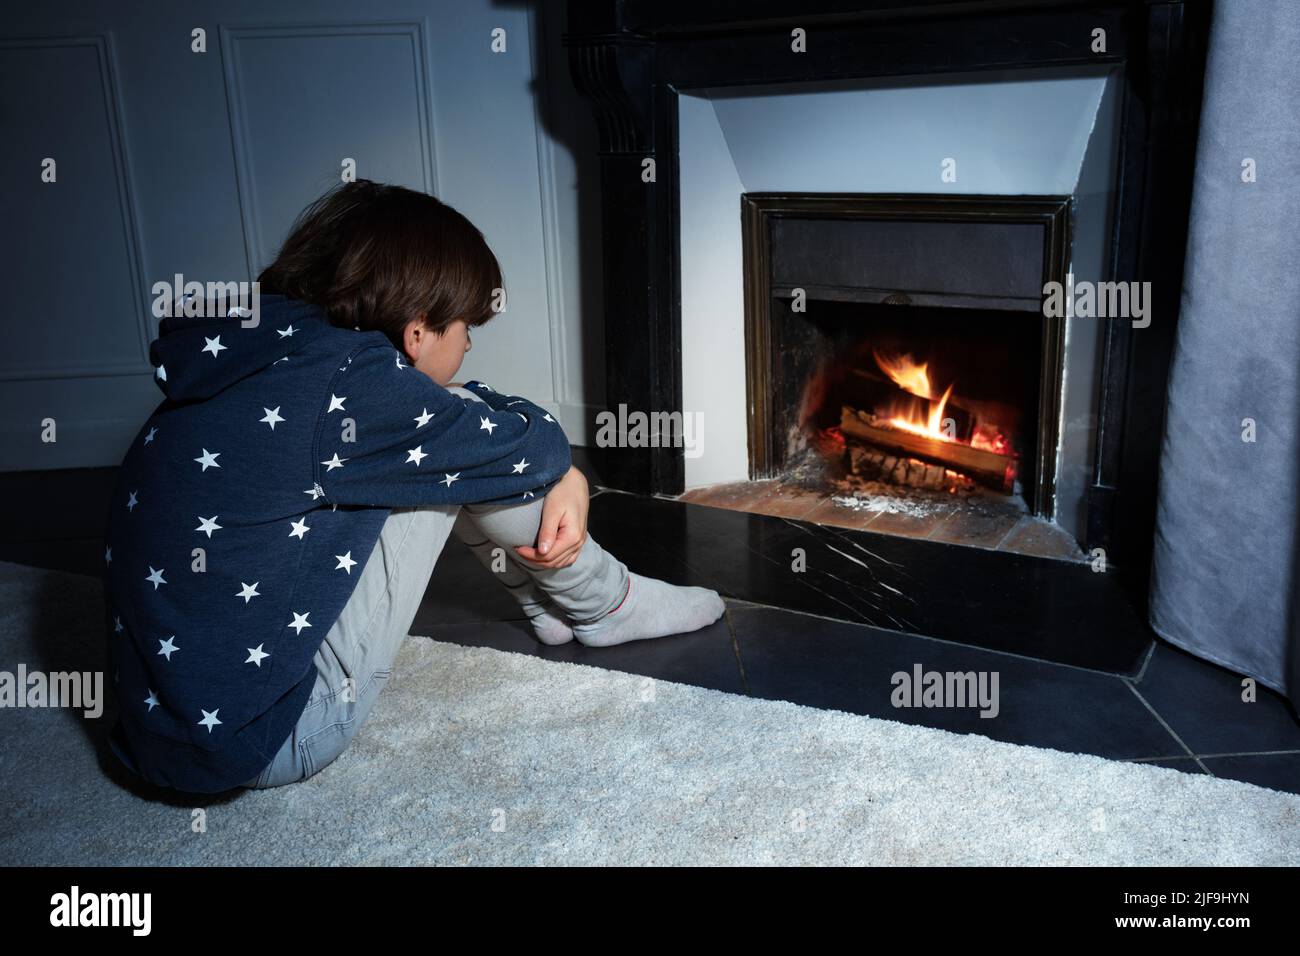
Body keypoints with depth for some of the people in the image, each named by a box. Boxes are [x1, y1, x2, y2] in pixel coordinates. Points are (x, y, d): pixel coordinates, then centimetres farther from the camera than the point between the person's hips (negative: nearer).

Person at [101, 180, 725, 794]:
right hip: (261, 744, -8)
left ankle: (550, 600, 22)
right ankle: (605, 606, 12)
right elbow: (533, 444, -12)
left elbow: (448, 403, 11)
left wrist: (565, 477, 2)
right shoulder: (340, 380, -24)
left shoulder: (264, 354, 2)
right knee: (456, 447, -9)